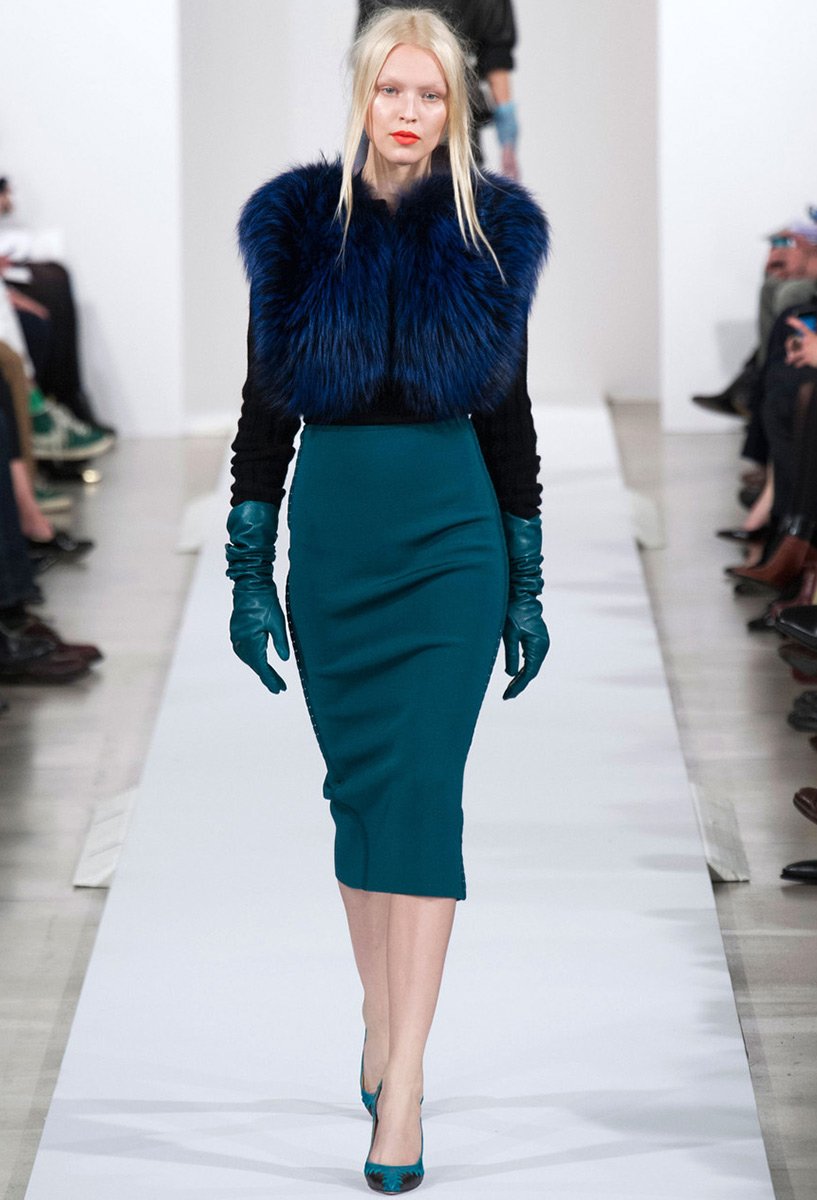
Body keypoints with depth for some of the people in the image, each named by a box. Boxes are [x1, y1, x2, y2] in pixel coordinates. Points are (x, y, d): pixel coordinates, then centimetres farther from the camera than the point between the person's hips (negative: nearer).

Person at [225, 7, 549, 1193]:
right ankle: (382, 1020, 24)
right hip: (333, 536, 2)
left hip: (453, 539, -1)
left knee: (422, 791, -10)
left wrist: (527, 586, 5)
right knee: (358, 784, 9)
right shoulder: (299, 229, 1)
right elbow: (264, 410, 4)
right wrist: (250, 573, 1)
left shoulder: (490, 236, 1)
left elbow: (509, 417, 6)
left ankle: (402, 1081, -12)